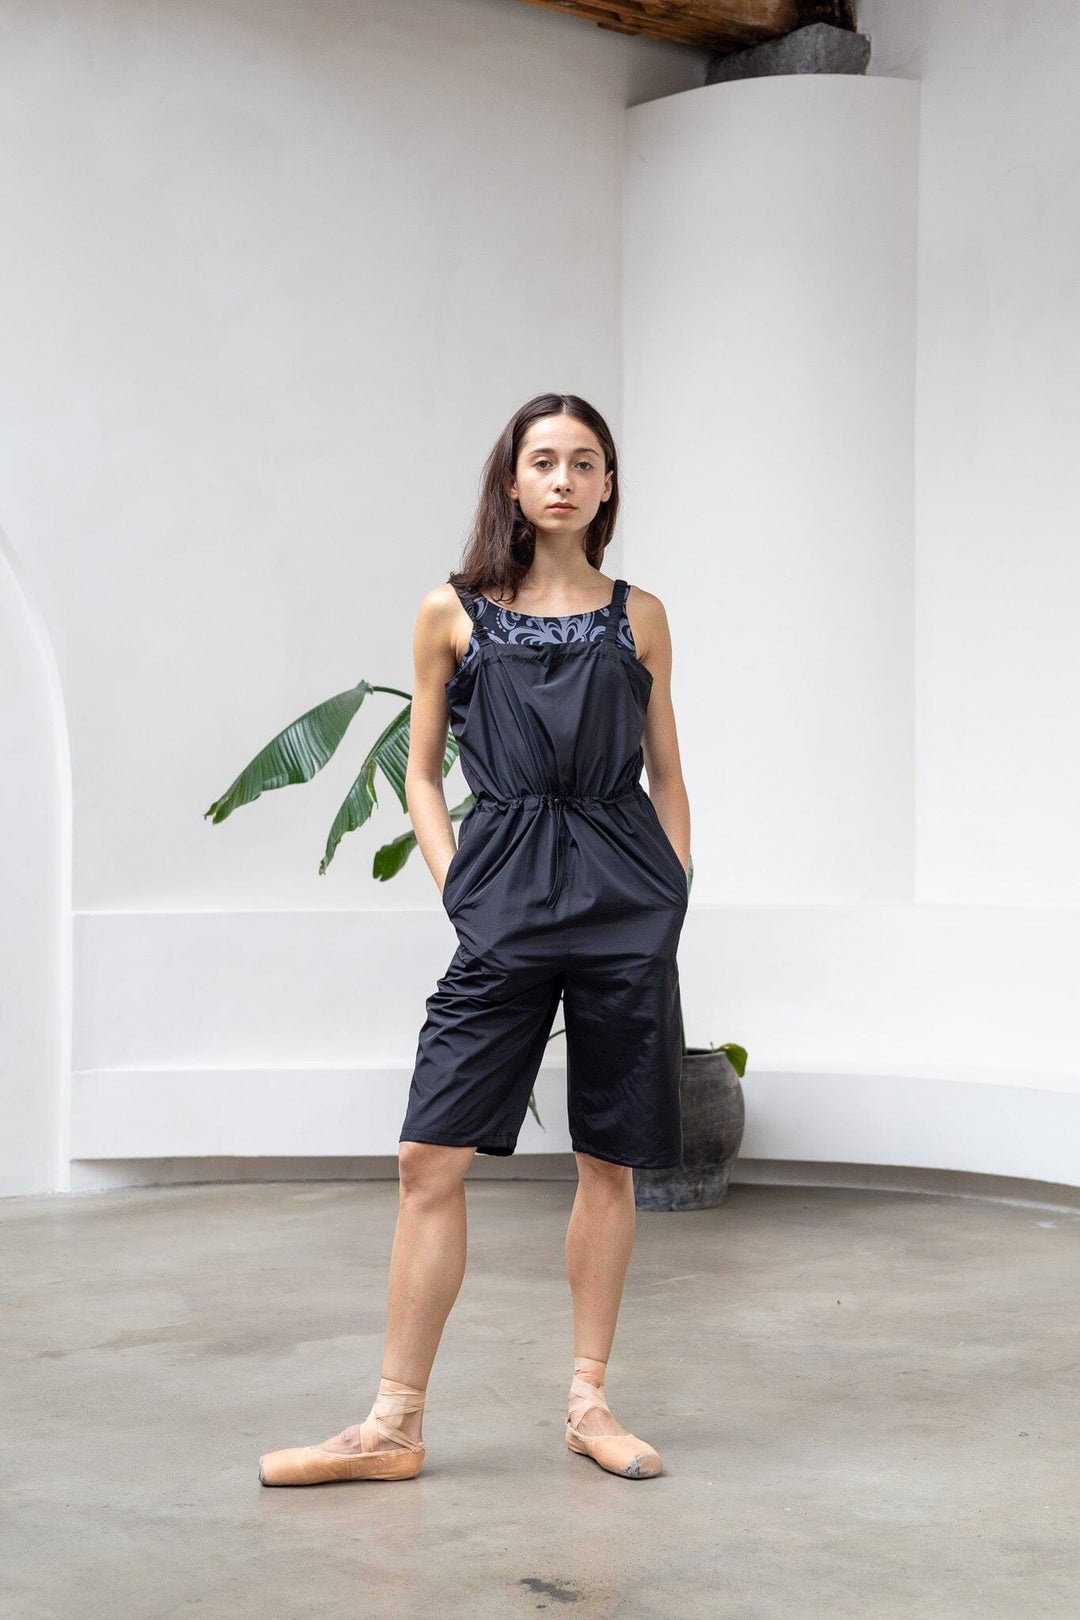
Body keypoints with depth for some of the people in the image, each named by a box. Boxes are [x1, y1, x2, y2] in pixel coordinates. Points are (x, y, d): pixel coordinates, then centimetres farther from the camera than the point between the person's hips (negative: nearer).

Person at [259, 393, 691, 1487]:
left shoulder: (638, 616, 9)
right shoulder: (453, 613, 6)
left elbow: (667, 778, 15)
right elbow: (422, 773, 10)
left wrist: (670, 900, 4)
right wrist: (462, 894, 0)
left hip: (628, 910, 1)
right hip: (504, 915, -1)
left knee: (608, 1163, 6)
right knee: (431, 1159, -6)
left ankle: (588, 1401, 20)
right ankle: (394, 1426, 4)